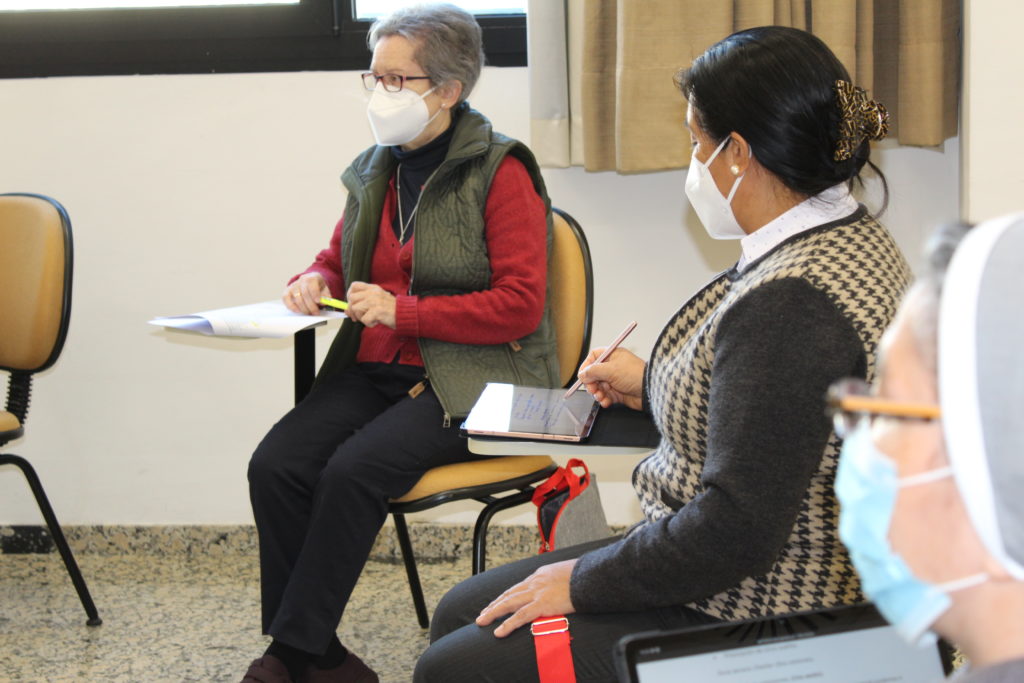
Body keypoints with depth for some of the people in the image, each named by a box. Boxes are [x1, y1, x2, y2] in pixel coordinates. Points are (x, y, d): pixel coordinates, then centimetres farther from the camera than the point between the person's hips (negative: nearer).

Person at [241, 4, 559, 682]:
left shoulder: (501, 169, -7)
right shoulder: (375, 170, 13)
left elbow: (519, 304, -13)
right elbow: (340, 259, 29)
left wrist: (403, 310, -17)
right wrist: (316, 281, 3)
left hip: (469, 378, -6)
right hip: (373, 369, 6)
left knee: (356, 468, -29)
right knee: (276, 464, -20)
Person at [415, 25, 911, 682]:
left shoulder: (788, 304, -28)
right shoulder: (852, 236, 5)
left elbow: (737, 532, -28)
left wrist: (583, 581, -16)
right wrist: (653, 387, 22)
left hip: (749, 626, -11)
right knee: (460, 612, 16)